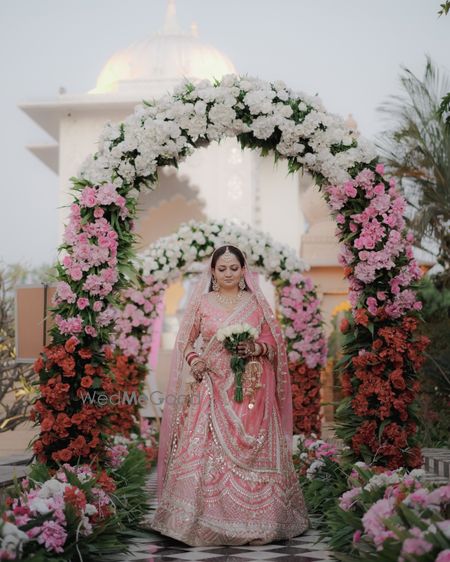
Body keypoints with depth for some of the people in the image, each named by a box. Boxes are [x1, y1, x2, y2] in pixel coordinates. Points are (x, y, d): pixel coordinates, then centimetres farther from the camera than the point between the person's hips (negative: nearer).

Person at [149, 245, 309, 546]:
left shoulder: (256, 303, 9)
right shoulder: (202, 303, 8)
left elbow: (273, 343, 9)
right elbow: (186, 343, 10)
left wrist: (256, 348, -11)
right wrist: (195, 362, -8)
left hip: (250, 392, 1)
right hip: (212, 390, 0)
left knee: (252, 454, -2)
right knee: (208, 452, -8)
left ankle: (253, 521, 8)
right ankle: (209, 519, -1)